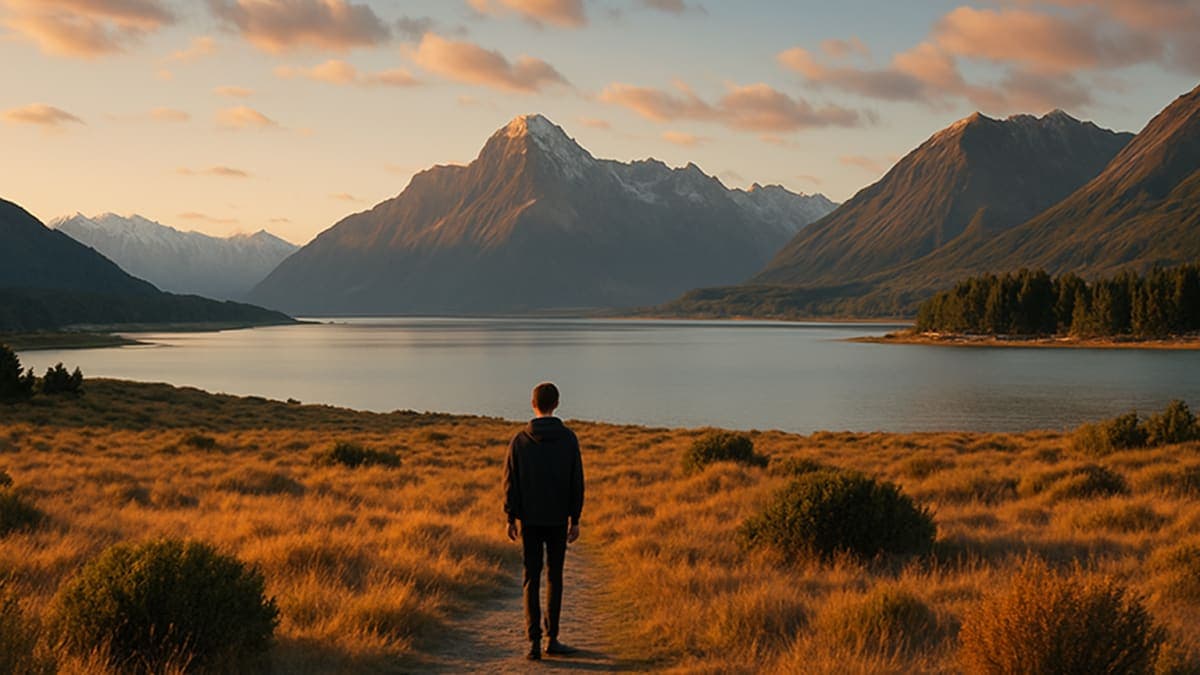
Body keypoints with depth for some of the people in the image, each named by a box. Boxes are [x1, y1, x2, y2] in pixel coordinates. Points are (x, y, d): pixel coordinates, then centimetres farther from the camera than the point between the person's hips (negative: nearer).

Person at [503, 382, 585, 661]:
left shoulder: (520, 440, -2)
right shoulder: (568, 438, -3)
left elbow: (510, 481, -2)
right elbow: (577, 482, -3)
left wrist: (511, 518, 4)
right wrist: (575, 519, 3)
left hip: (530, 519, 0)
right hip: (558, 519, 0)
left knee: (531, 579, 3)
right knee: (554, 577, 10)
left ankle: (534, 641, -3)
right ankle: (552, 638, 11)